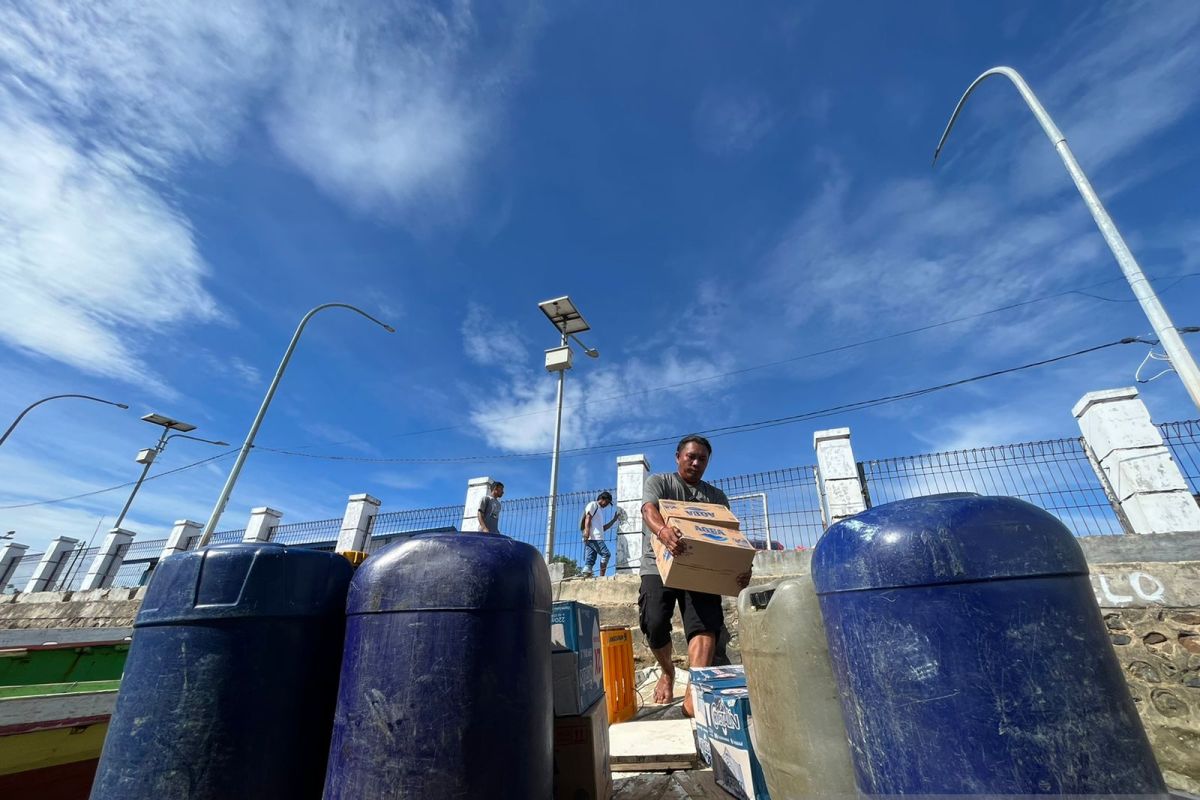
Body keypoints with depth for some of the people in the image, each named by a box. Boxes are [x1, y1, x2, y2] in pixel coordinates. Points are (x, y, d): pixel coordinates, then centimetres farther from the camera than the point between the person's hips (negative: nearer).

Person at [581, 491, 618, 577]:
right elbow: (588, 518, -10)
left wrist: (614, 520, 28)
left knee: (591, 560, 0)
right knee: (606, 554, -12)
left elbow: (603, 528, 30)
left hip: (596, 538, 9)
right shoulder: (593, 504, 5)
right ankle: (601, 576, -15)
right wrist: (587, 531, -23)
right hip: (593, 537, -9)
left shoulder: (599, 510, 31)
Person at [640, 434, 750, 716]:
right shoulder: (657, 482, 7)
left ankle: (693, 696, -24)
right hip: (659, 567, -2)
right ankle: (668, 672, 17)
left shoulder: (717, 497, 16)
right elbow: (649, 510, -16)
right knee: (655, 624, -13)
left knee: (705, 626, -19)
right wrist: (663, 530, -41)